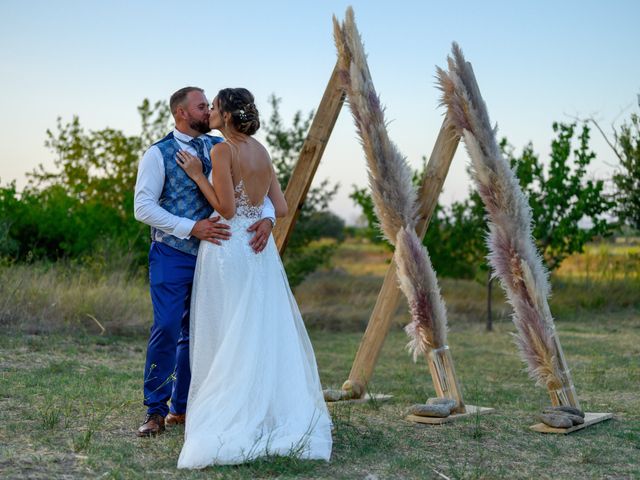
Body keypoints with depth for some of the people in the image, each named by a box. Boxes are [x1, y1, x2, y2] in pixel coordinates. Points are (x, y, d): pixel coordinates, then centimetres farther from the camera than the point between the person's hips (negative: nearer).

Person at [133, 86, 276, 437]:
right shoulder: (158, 154, -6)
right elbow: (143, 207, -12)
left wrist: (267, 217, -18)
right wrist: (193, 227, -22)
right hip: (173, 256, -5)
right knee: (167, 330, -9)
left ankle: (182, 408, 22)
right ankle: (155, 411, 4)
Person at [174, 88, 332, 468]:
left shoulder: (222, 151, -11)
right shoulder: (261, 151, 10)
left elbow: (226, 209, -15)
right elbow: (281, 208, 10)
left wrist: (197, 174, -8)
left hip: (228, 248, -7)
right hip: (259, 248, 7)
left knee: (228, 336, 0)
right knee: (265, 332, 11)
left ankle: (230, 419, 5)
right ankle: (283, 413, 15)